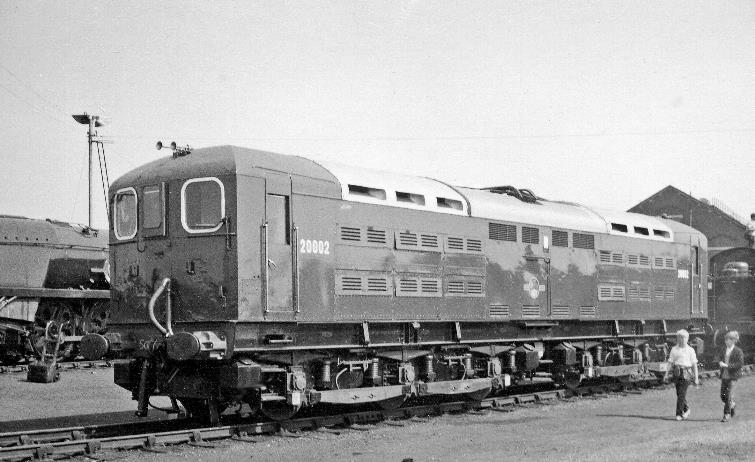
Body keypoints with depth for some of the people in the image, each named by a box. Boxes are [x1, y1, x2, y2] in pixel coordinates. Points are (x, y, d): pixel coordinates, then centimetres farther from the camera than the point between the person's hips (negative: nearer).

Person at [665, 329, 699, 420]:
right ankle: (686, 409, 29)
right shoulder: (674, 349, 10)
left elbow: (694, 364, 5)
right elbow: (670, 363, 9)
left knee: (681, 394, -11)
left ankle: (679, 413, -6)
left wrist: (696, 378, 3)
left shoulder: (690, 350, 4)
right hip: (677, 372, 3)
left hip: (686, 373, -3)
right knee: (679, 393, 6)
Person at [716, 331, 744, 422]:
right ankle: (732, 405, 34)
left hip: (733, 376, -5)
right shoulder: (723, 350, 11)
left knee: (729, 395, -10)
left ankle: (727, 415, -5)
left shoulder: (738, 351, -5)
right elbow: (719, 359, 17)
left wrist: (727, 365, -17)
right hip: (724, 375, 5)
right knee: (723, 395, 6)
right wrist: (720, 363, -8)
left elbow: (740, 363, -10)